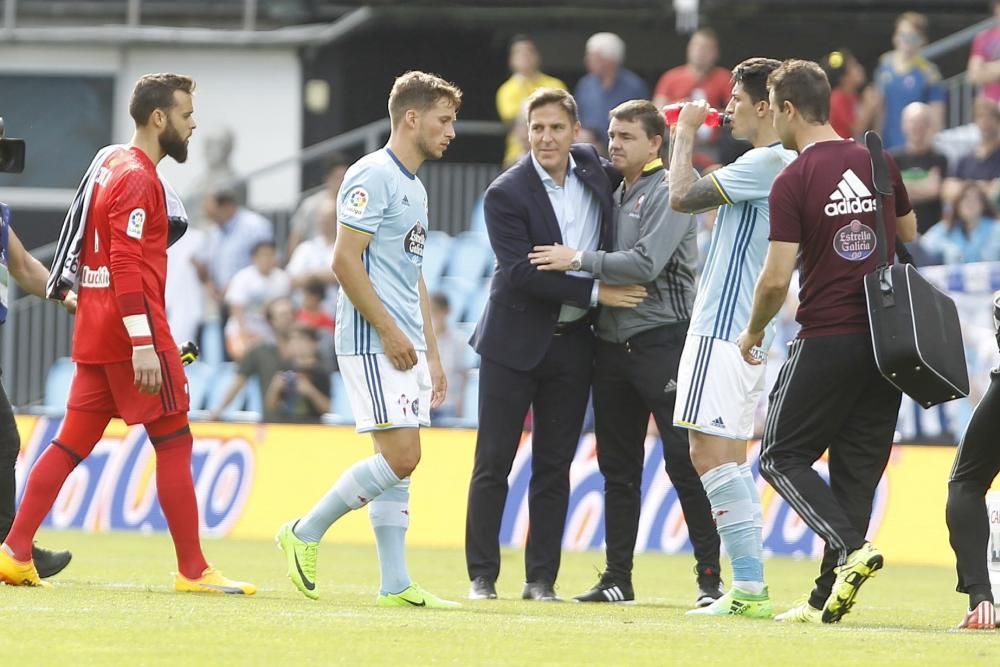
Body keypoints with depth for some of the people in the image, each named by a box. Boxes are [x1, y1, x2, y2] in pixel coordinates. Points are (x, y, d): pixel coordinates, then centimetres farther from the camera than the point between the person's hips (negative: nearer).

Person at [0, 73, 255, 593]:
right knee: (174, 444, -4)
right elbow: (127, 265, -21)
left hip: (95, 334, 9)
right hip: (132, 334, -9)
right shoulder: (138, 179, -13)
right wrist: (144, 344, -24)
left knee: (72, 443, 9)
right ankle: (193, 570, -2)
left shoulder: (111, 166, 17)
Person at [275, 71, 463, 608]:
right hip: (371, 342, -9)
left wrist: (432, 356, 21)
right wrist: (390, 331, -18)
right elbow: (345, 260, -17)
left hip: (405, 346, 9)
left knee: (398, 462, 6)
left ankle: (395, 584, 6)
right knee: (399, 457, -14)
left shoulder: (414, 187, 19)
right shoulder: (372, 176, -10)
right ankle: (306, 533, -1)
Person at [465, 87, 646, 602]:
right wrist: (595, 292, -21)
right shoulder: (506, 194, -12)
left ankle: (541, 578, 10)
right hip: (515, 341, -4)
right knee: (494, 462, 0)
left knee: (554, 467, 6)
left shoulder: (591, 167, 3)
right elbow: (521, 272, -20)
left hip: (572, 343, 4)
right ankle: (481, 575, 5)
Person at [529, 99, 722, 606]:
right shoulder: (613, 195, 16)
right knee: (617, 465, 10)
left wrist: (578, 260, -13)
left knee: (684, 460, -9)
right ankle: (617, 578, 14)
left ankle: (710, 576, -6)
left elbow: (646, 263, -18)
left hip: (661, 340, -8)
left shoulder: (669, 193, -7)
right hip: (612, 344, 8)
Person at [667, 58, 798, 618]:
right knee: (730, 455, 12)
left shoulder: (768, 162, -15)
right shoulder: (786, 163, 17)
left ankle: (749, 585, -17)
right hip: (748, 333, 11)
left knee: (710, 450, -13)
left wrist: (686, 133, 0)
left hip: (726, 330, -11)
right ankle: (751, 588, 11)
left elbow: (682, 196, -15)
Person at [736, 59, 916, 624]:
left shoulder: (792, 183, -11)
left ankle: (851, 547, -17)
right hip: (887, 338, 6)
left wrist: (754, 332, 4)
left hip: (827, 339, -6)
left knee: (783, 457, 5)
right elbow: (909, 238, 21)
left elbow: (776, 279, -12)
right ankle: (829, 599, 8)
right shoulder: (879, 164, 6)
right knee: (858, 465, 9)